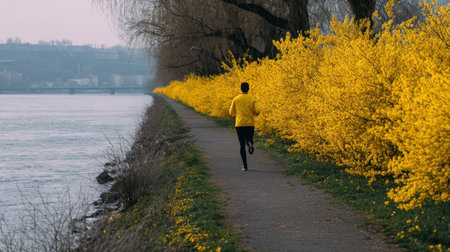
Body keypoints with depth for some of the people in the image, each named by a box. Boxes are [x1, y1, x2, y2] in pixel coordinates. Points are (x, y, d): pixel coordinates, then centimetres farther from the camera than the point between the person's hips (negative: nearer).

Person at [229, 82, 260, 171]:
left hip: (240, 124, 0)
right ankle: (250, 143, -23)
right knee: (249, 140, 18)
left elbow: (231, 112, 3)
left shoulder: (236, 99, 1)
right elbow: (258, 110, -10)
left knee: (242, 145, 4)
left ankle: (245, 166, -5)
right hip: (250, 124, 0)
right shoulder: (252, 99, 0)